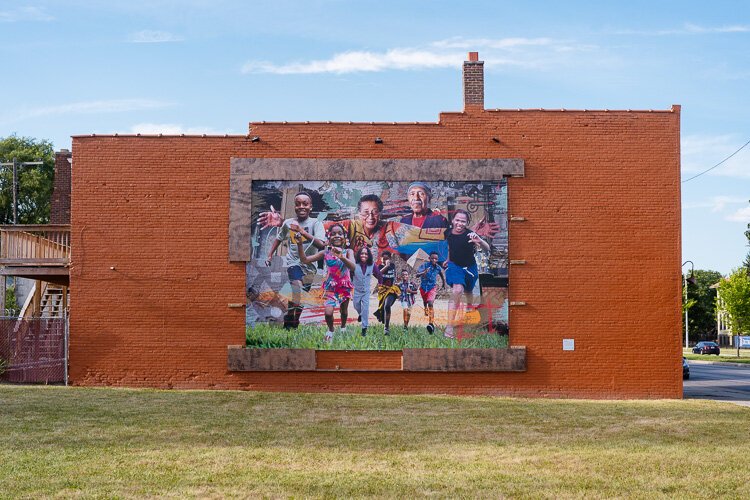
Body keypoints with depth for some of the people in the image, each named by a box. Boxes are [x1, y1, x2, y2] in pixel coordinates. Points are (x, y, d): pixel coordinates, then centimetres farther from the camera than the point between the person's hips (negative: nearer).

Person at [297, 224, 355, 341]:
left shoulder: (348, 252, -13)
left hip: (344, 286, 0)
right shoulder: (325, 253, -8)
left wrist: (341, 257, -49)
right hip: (330, 287, 0)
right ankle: (330, 330, 16)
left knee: (344, 311, 17)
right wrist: (300, 245, -21)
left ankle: (343, 328, 49)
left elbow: (352, 267, -32)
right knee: (328, 313, -15)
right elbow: (305, 260, -8)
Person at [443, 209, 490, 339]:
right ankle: (449, 327, -27)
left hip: (470, 267, 0)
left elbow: (487, 249, -37)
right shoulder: (448, 232, -11)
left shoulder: (469, 235, -24)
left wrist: (479, 241, -57)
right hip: (454, 266, 0)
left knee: (468, 292, 22)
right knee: (457, 291, -23)